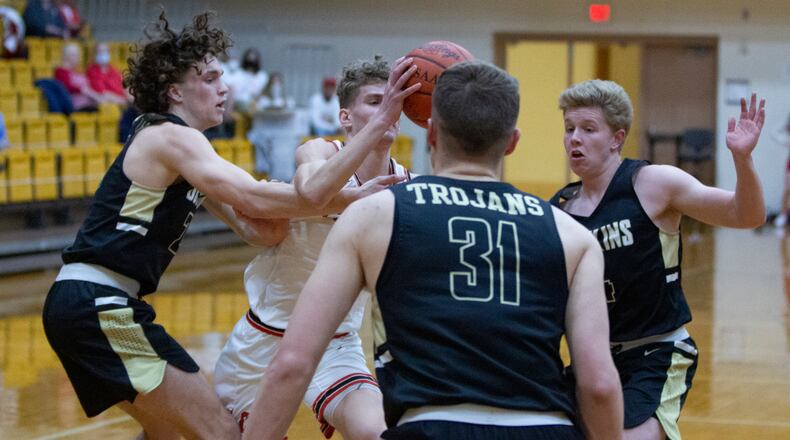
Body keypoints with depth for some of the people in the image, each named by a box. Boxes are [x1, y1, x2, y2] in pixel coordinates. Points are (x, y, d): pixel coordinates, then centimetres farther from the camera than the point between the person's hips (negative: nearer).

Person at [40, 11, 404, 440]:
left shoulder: (174, 142, 19)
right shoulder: (171, 137, -10)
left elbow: (254, 228, 11)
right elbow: (253, 198, -23)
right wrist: (352, 197, -19)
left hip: (85, 304, 10)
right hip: (99, 306, -10)